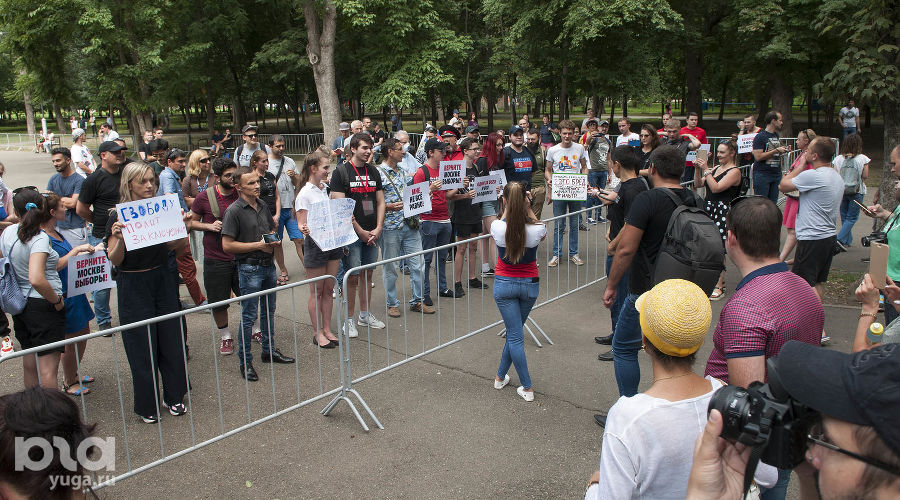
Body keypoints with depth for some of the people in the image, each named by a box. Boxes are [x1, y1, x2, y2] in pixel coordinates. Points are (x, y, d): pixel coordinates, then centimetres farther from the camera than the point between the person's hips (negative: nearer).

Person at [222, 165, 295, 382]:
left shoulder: (262, 205, 8)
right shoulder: (234, 211, -13)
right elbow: (227, 245, -16)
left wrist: (274, 241, -1)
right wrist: (258, 245, -17)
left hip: (268, 264, 7)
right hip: (249, 268, -7)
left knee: (269, 310, 17)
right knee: (249, 316, -1)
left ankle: (269, 351, 32)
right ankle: (245, 361, 10)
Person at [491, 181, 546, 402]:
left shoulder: (497, 227, -18)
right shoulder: (536, 229, -17)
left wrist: (508, 208, 11)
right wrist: (528, 210, 6)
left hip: (504, 284, -1)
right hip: (530, 284, 1)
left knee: (515, 335, 4)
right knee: (514, 332, 19)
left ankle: (527, 388, 7)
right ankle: (501, 376, 33)